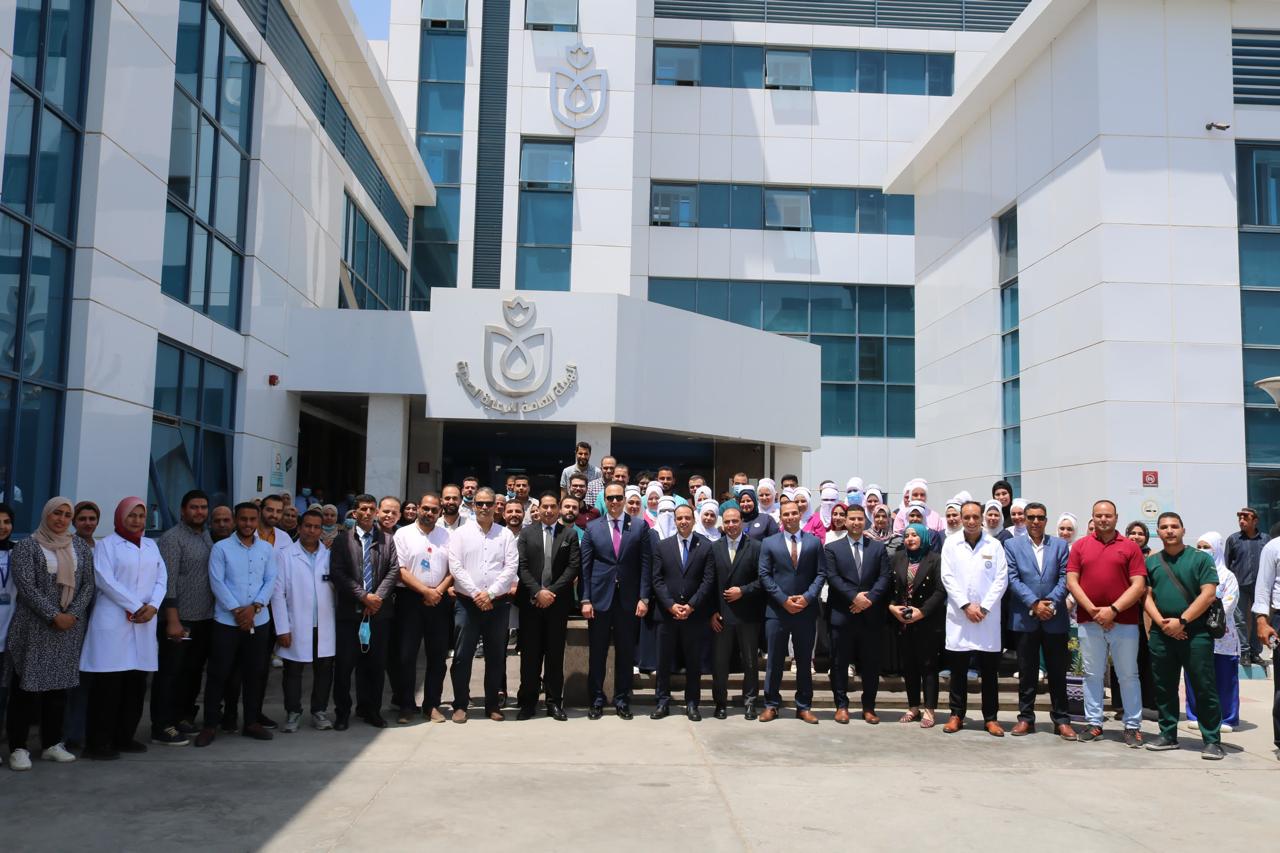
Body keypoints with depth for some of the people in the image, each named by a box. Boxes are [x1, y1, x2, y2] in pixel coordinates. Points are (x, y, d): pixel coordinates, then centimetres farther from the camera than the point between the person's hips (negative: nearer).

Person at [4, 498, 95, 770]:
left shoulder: (80, 546, 10)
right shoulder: (26, 547, -2)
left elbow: (88, 584, 6)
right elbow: (26, 586, -11)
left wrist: (73, 614, -8)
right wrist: (54, 615, -16)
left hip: (70, 628, 4)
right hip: (33, 629, -4)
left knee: (59, 685, 8)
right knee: (27, 686, -3)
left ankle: (52, 744, 16)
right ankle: (18, 747, 5)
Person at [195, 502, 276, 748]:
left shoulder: (267, 549, 8)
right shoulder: (221, 548, -1)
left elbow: (271, 581, 3)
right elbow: (217, 582, -8)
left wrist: (255, 607, -11)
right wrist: (236, 611, -13)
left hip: (258, 621, 3)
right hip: (227, 621, -3)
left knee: (255, 672, 8)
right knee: (218, 673, 1)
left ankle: (252, 721, 19)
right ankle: (209, 725, 10)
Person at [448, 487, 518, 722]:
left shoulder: (506, 535, 5)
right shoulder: (461, 533, 3)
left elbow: (510, 568, -2)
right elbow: (456, 567, -5)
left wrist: (490, 593, -12)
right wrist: (475, 594, -13)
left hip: (498, 603, 1)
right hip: (468, 603, -1)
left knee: (496, 656, 8)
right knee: (462, 656, 0)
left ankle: (493, 704, 18)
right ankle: (460, 705, 11)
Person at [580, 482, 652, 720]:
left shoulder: (640, 527, 4)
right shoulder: (592, 528, 5)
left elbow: (645, 565, 1)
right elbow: (585, 566, 3)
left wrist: (644, 598, -5)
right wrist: (585, 600, -4)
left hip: (628, 600, 0)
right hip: (599, 599, 0)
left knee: (626, 653, 7)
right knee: (597, 653, 6)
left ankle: (622, 700, 18)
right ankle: (596, 700, 16)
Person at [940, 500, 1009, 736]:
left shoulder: (994, 545, 4)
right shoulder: (950, 544, 4)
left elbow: (1001, 579, -1)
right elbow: (947, 577, -1)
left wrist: (984, 607, -9)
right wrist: (966, 605, -10)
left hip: (988, 617, 0)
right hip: (958, 615, 0)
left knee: (989, 670, 4)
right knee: (958, 669, 5)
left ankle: (990, 718, 13)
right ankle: (956, 715, 14)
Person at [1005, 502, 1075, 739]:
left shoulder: (1060, 545, 8)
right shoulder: (1012, 545, 6)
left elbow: (1064, 577, 0)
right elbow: (1013, 579, -2)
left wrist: (1050, 603, -13)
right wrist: (1034, 604, -12)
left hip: (1055, 619, 0)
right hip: (1025, 618, 0)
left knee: (1058, 672, 5)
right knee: (1027, 672, 7)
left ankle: (1061, 719, 13)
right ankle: (1026, 717, 15)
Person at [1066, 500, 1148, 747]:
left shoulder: (1130, 546, 3)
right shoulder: (1080, 546, 8)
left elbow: (1139, 586, -3)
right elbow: (1072, 581, 2)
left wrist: (1113, 610, -12)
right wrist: (1092, 610, -9)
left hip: (1124, 621, -1)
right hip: (1089, 621, 2)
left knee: (1128, 675, 5)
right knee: (1092, 674, 8)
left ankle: (1133, 726, 14)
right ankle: (1093, 723, 16)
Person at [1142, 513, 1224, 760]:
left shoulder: (1200, 558, 1)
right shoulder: (1151, 562, 12)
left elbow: (1208, 593, -8)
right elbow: (1146, 595, 7)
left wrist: (1181, 621, -13)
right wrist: (1161, 622, -9)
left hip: (1195, 632, -4)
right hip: (1161, 633, 4)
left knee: (1204, 688, -3)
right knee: (1164, 688, 10)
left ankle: (1212, 740, 4)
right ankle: (1168, 735, 20)